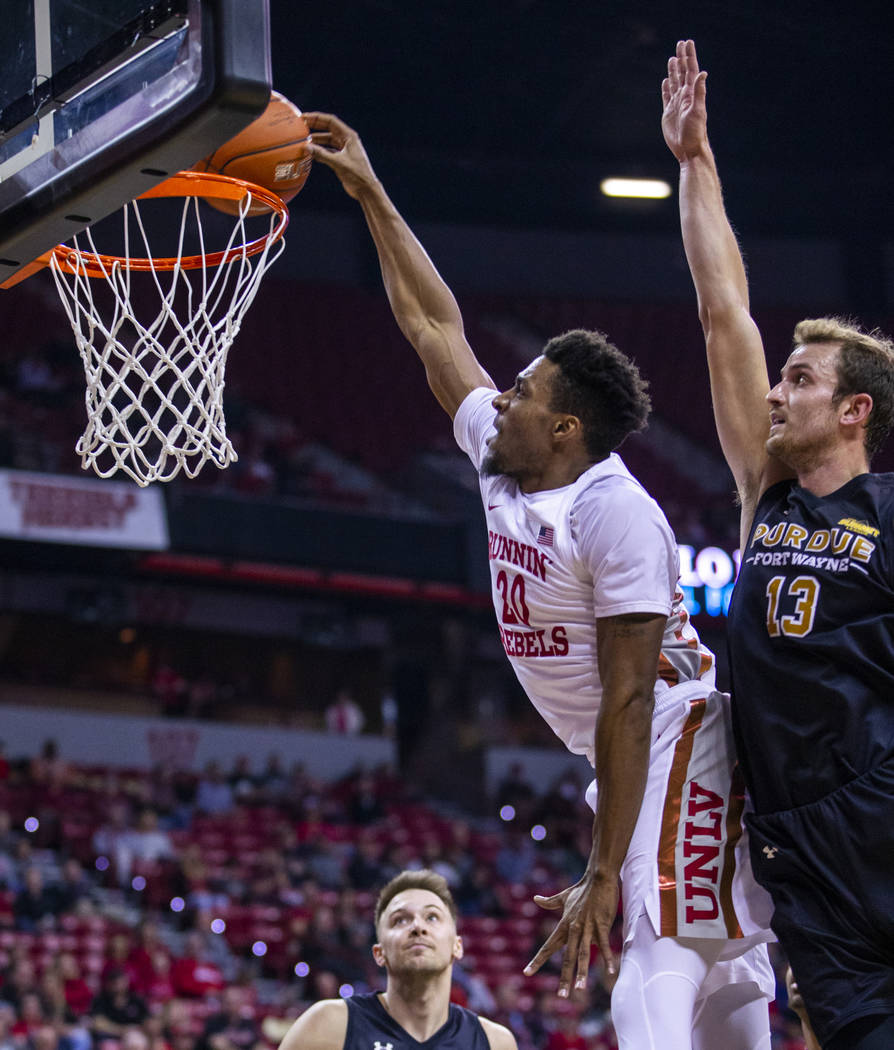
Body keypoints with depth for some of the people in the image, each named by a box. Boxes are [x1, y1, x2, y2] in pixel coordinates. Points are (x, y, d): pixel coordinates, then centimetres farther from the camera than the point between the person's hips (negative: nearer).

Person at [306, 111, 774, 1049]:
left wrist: (603, 877, -23)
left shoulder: (616, 514, -19)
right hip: (625, 758, 9)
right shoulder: (502, 464, 6)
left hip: (677, 746, -9)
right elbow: (434, 324, 17)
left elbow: (628, 702, -22)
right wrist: (370, 196, 16)